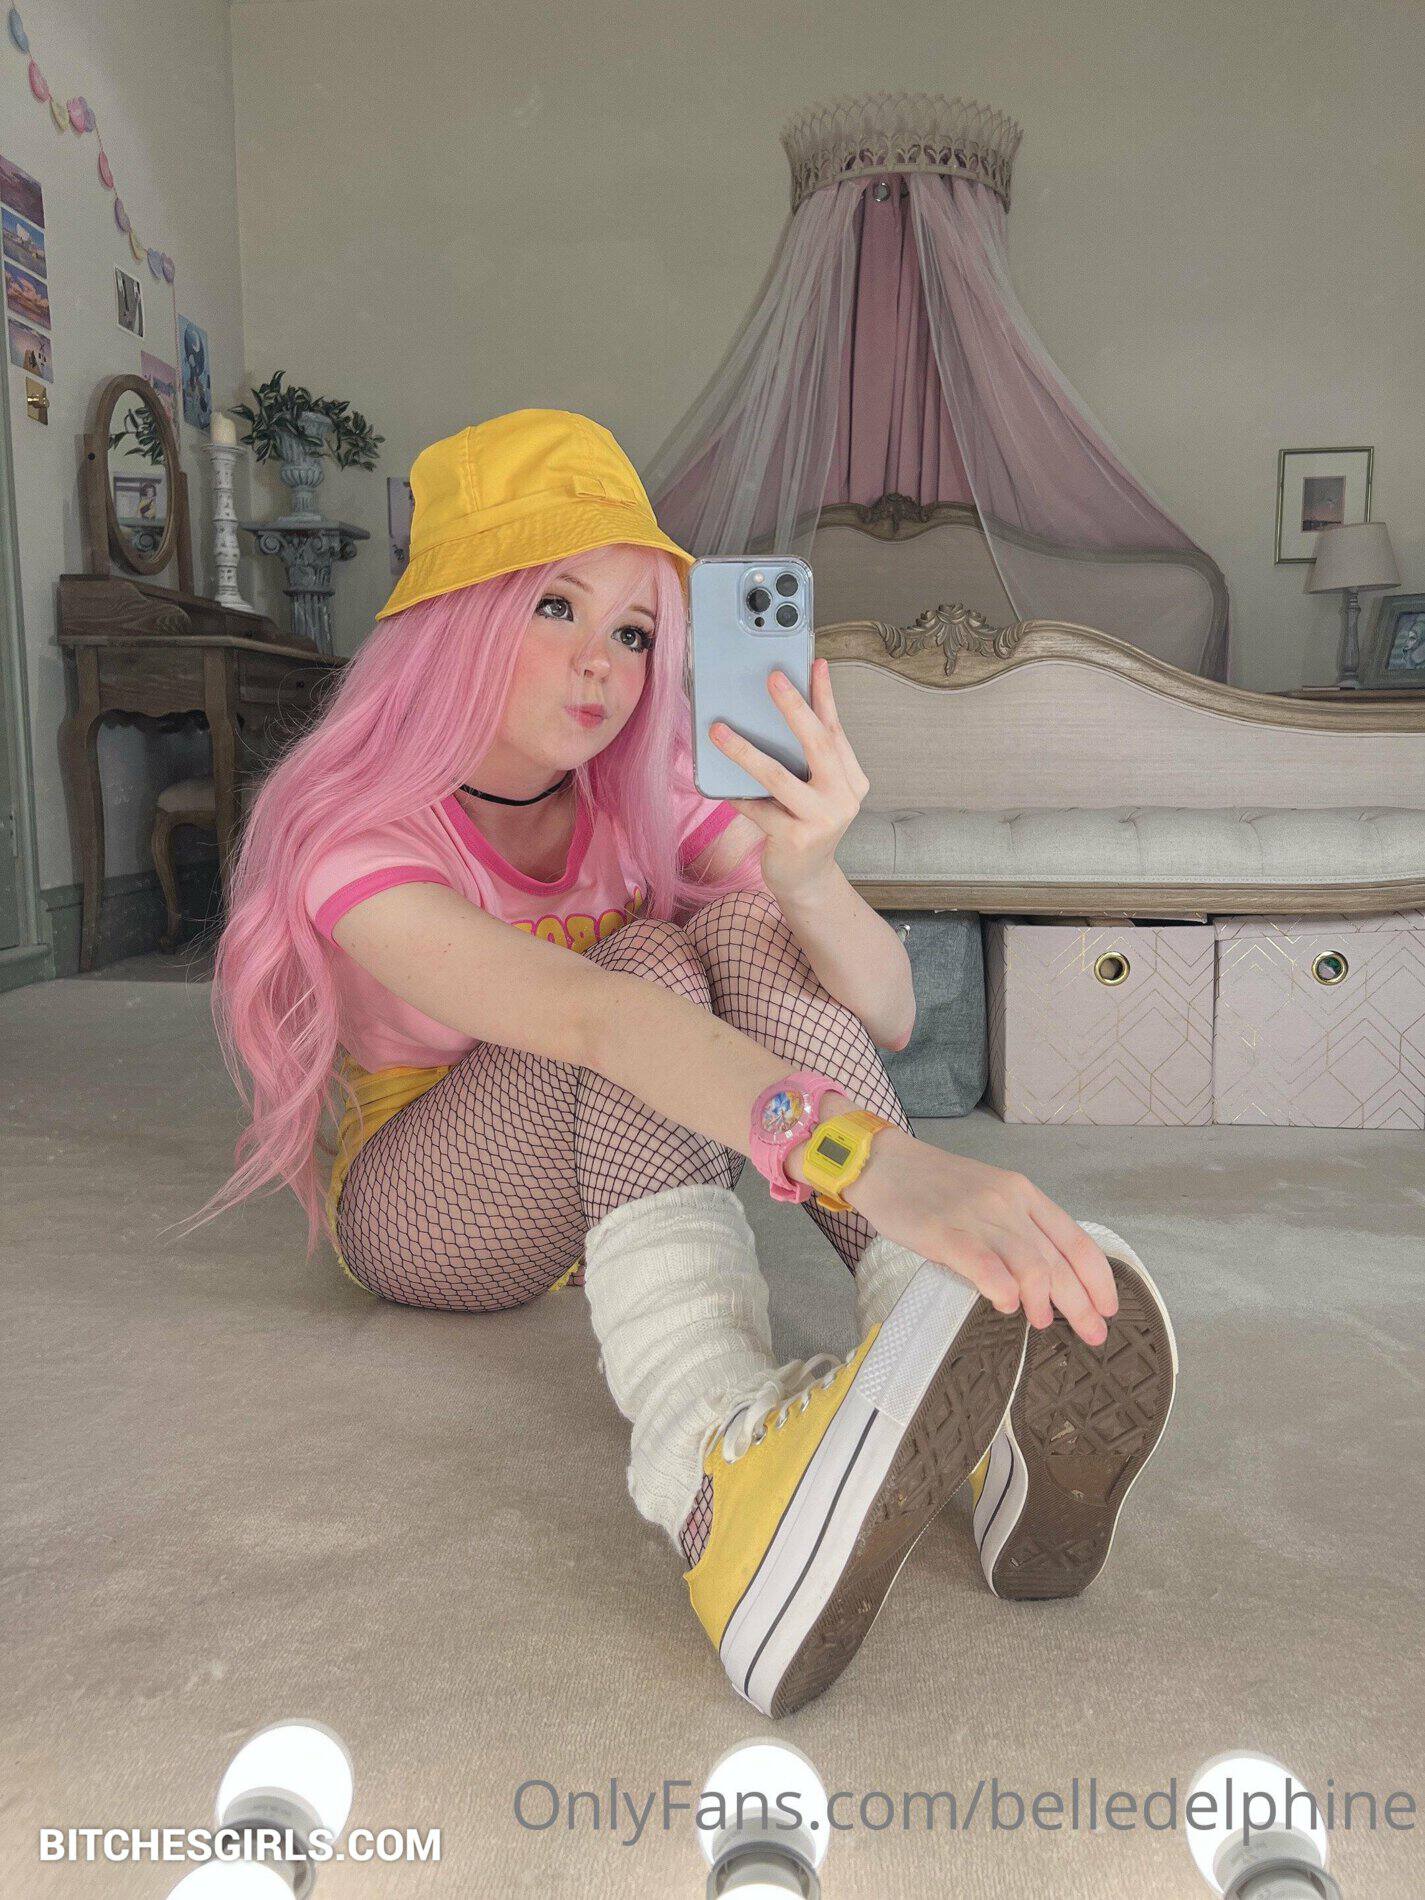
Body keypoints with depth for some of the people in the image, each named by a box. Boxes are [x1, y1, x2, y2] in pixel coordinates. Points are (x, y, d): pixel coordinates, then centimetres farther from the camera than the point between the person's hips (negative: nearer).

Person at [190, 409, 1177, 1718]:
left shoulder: (652, 796, -7)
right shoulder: (355, 830, -23)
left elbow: (886, 1018, -18)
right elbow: (592, 1015, -45)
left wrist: (811, 873, -41)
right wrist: (873, 1160, -60)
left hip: (608, 1190, 5)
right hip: (422, 1209, -4)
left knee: (742, 927, -25)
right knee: (650, 962, -31)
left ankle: (985, 1397, -42)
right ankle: (718, 1453, -57)